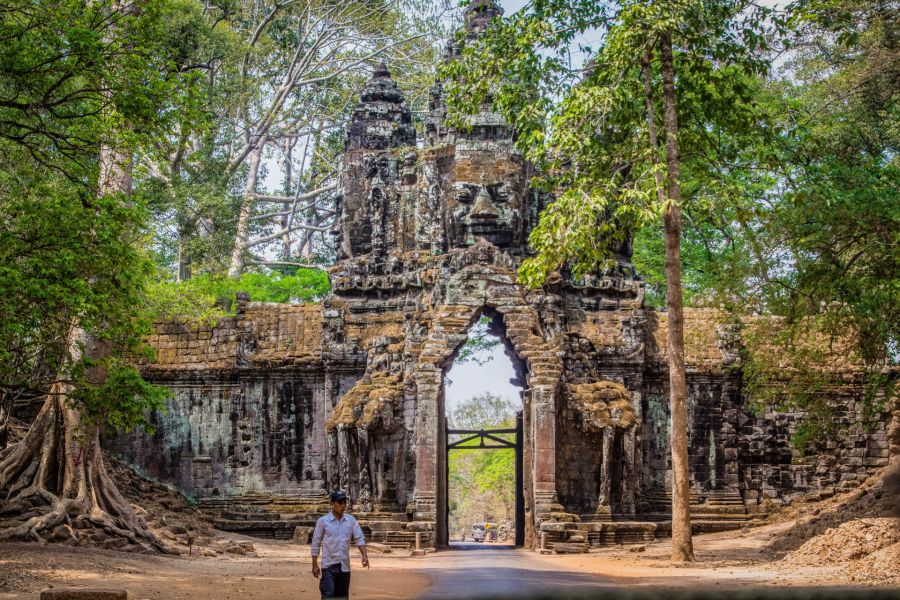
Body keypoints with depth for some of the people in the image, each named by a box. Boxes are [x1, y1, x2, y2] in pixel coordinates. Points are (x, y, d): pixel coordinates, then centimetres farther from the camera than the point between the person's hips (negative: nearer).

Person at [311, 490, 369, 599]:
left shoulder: (351, 520, 4)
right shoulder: (323, 521, -4)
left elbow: (359, 538, 0)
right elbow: (316, 543, -1)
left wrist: (364, 555, -17)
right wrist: (314, 565, -4)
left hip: (344, 566, 4)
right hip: (328, 565, -4)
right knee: (328, 595, -13)